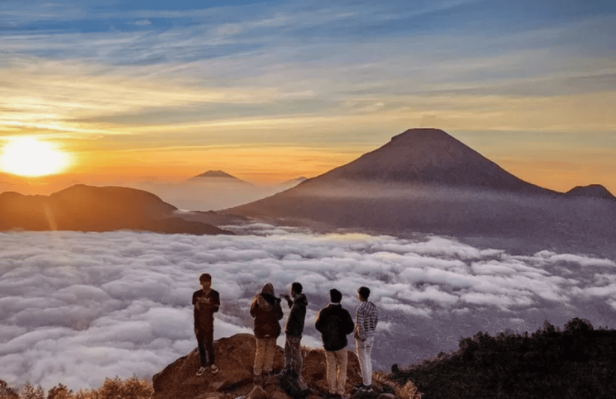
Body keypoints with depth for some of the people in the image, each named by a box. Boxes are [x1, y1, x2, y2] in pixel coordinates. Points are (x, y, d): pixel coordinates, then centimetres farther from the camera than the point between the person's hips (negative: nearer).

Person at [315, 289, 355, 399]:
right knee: (342, 368, 12)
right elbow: (350, 327, -16)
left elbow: (318, 325, 2)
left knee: (331, 368, 16)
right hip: (340, 343, -3)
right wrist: (343, 332, 4)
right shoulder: (343, 312, -18)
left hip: (327, 344, 3)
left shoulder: (323, 312, -9)